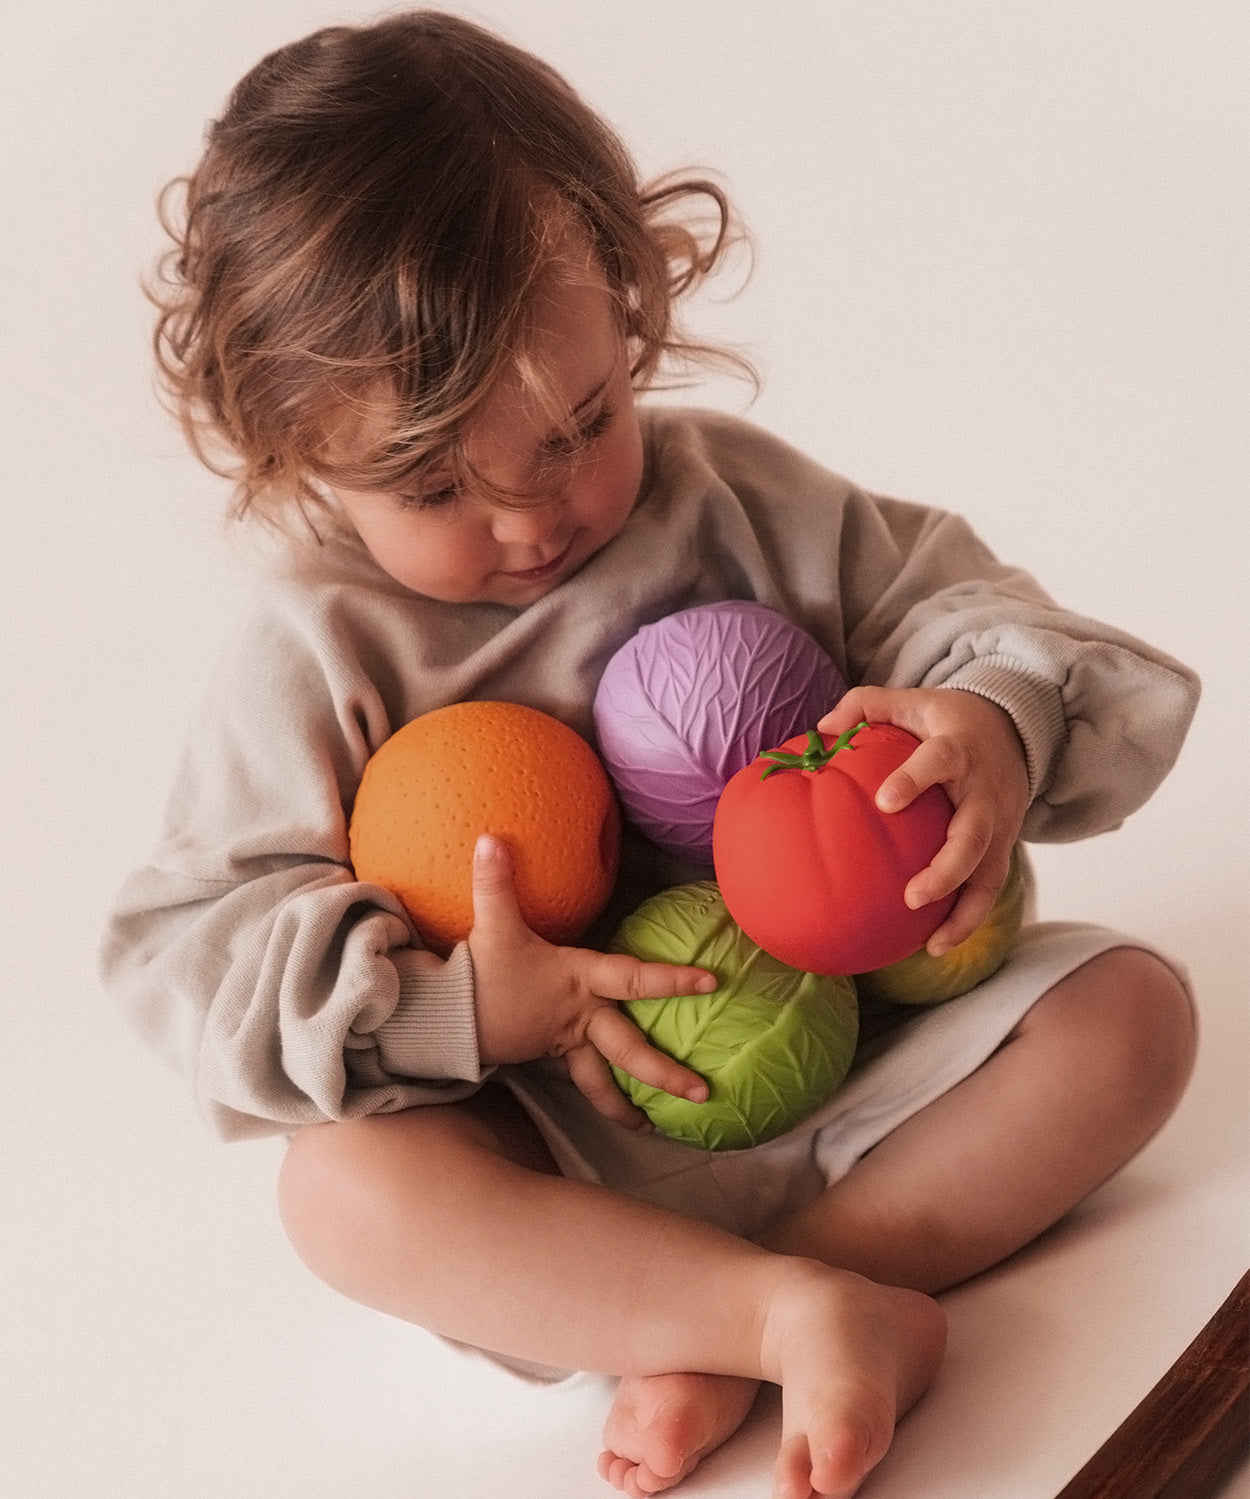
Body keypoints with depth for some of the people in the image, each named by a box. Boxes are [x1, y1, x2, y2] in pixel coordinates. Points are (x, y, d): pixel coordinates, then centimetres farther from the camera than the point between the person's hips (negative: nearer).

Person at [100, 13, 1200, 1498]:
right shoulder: (319, 653, -8)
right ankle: (815, 1312, -37)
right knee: (341, 1185, -29)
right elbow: (192, 944, -10)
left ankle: (735, 1344, -27)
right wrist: (455, 1010, -26)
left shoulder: (736, 496, -1)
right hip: (572, 1135, -3)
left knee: (1130, 1003, -13)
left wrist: (1000, 720, -25)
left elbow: (939, 599, 2)